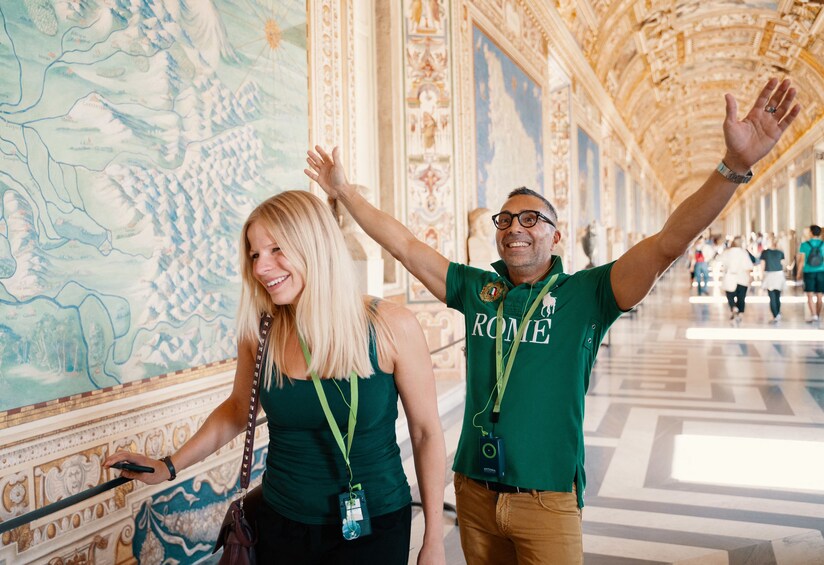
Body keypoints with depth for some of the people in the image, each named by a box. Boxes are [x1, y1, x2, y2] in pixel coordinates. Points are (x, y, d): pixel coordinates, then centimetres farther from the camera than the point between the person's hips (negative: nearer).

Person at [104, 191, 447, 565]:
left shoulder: (392, 327, -17)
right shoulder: (259, 331, -9)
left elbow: (426, 434, -8)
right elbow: (238, 409, 10)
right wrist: (168, 467, 3)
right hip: (281, 524, 3)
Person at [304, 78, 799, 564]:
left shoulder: (585, 295, -7)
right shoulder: (475, 289, 3)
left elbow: (667, 244, -18)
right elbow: (405, 245, 5)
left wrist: (736, 165, -29)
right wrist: (345, 191, 5)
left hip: (548, 498, -3)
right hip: (474, 490, 4)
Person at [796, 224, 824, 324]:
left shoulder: (805, 245, -4)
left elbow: (802, 261, -4)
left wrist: (798, 273, 5)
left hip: (809, 273, -2)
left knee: (810, 296, -1)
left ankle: (814, 315, -13)